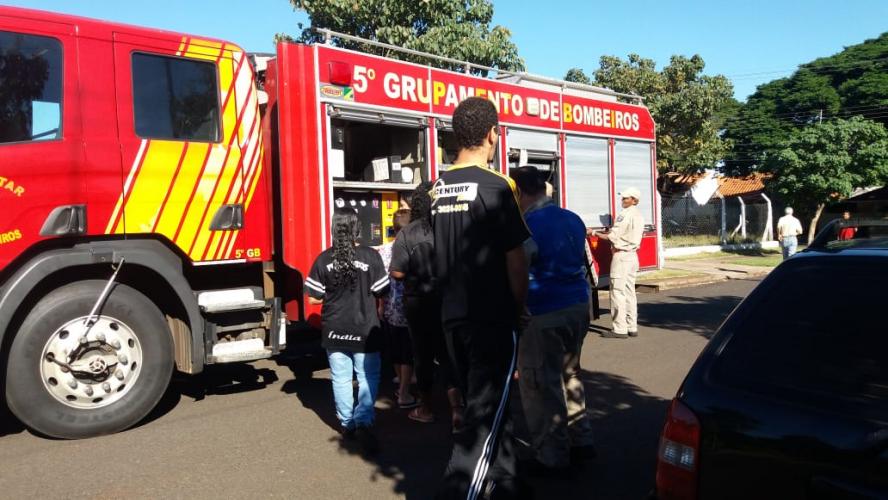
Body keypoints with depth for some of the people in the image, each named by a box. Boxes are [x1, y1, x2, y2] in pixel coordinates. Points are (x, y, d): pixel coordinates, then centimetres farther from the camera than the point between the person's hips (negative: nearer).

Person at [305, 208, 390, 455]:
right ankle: (363, 422, -6)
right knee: (368, 378, 8)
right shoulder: (370, 256, -12)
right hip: (364, 330, -2)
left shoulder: (324, 259, -7)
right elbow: (382, 292, -5)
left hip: (335, 331, 2)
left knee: (341, 378, 14)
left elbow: (314, 298, -2)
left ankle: (347, 423, 24)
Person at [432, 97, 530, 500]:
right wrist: (521, 308, 1)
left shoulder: (438, 188, 6)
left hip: (453, 316, 7)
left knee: (484, 403, 19)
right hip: (492, 318, -7)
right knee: (486, 412, 1)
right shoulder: (496, 186, -14)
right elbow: (515, 259, -13)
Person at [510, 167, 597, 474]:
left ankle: (552, 456, 12)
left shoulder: (527, 226, -16)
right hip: (578, 305, 8)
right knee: (569, 374, 22)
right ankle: (581, 440, 30)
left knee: (541, 384, 3)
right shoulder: (573, 220, 7)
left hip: (544, 314, -8)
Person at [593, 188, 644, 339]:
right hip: (633, 255, 9)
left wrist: (595, 233, -6)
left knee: (618, 292, -5)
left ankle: (620, 329, -3)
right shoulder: (639, 216, 14)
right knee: (629, 292, 12)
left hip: (621, 256, -9)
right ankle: (632, 327, 15)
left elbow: (612, 237, -16)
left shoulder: (625, 214, -15)